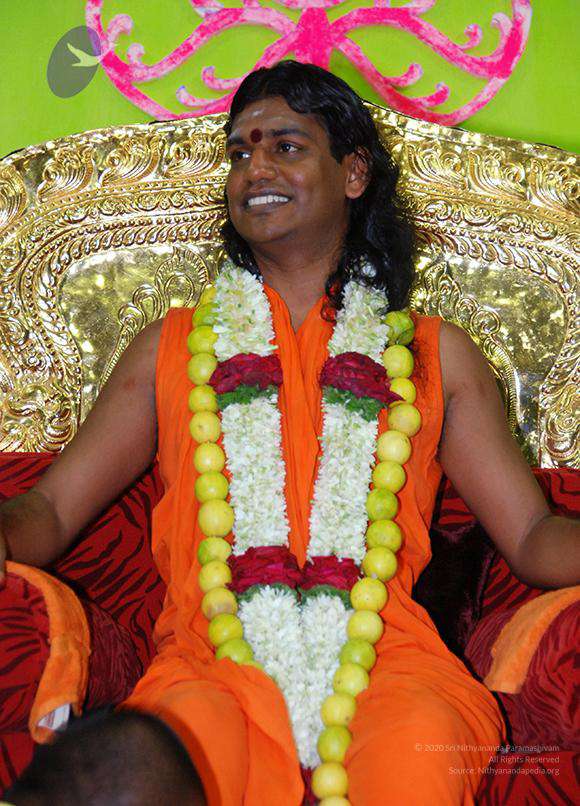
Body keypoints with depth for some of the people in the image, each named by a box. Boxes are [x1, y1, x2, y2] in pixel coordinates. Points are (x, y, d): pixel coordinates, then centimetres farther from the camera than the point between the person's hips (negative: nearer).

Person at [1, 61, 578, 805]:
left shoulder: (433, 353, 18)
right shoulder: (170, 348, 19)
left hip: (383, 656, 0)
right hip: (210, 663, 0)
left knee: (419, 746, -34)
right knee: (185, 741, -34)